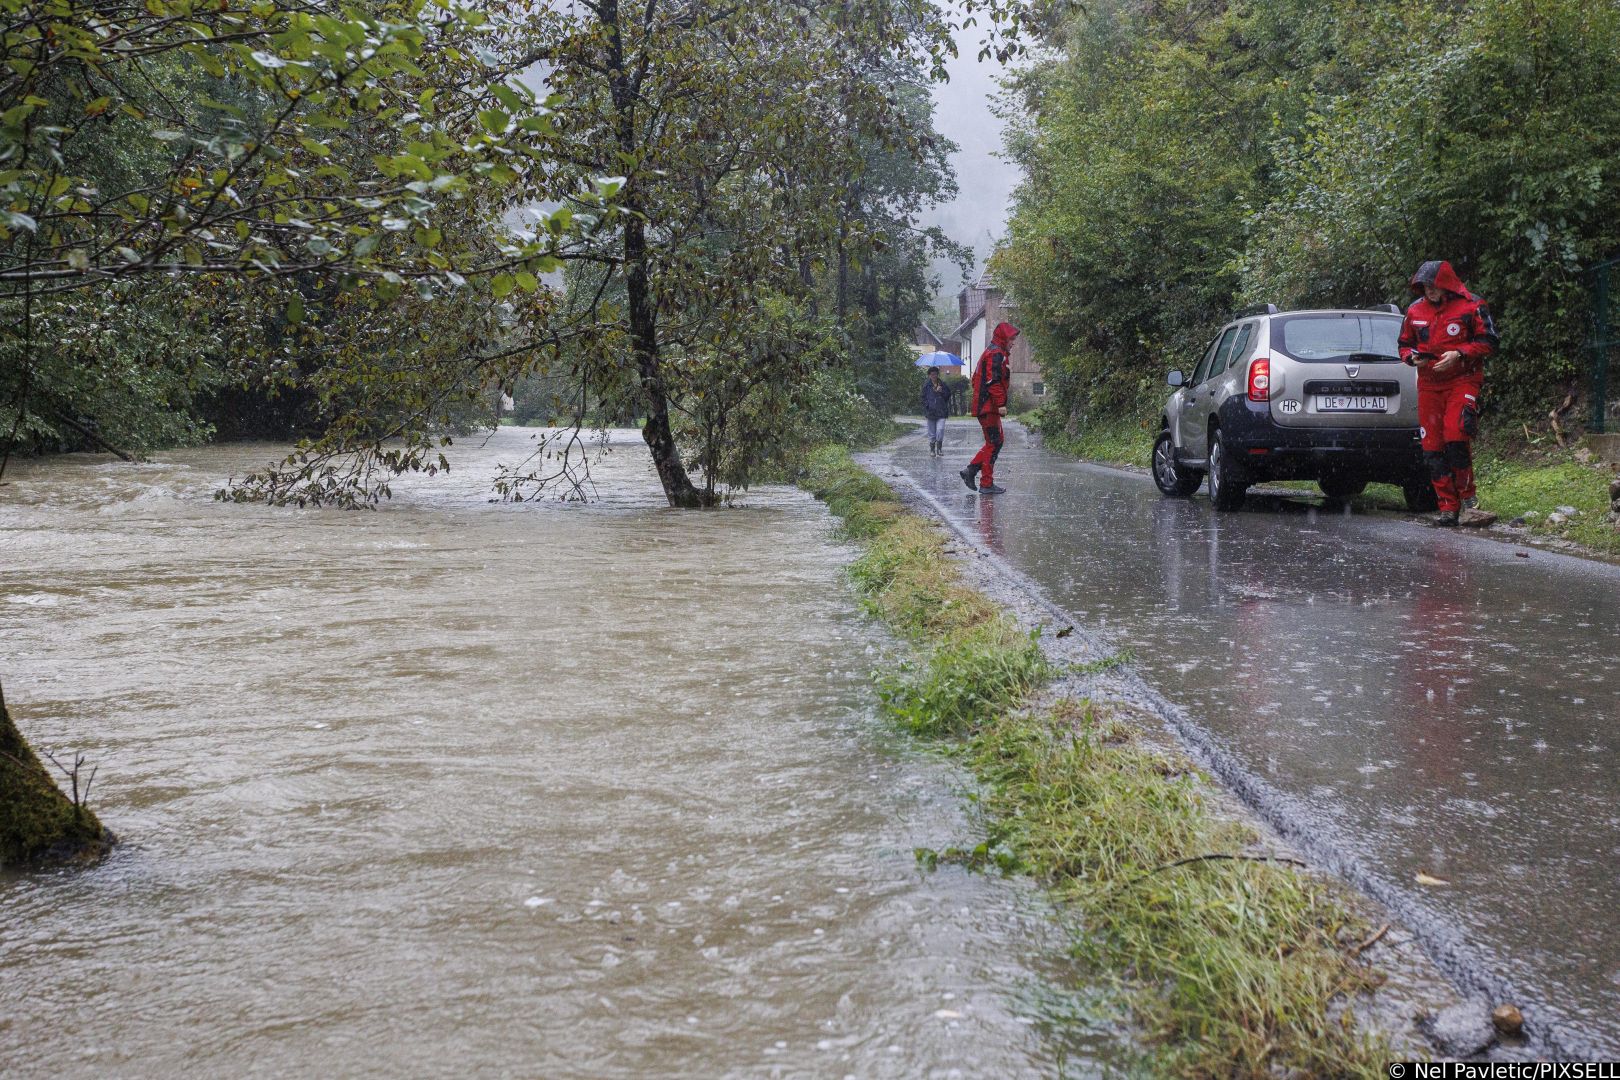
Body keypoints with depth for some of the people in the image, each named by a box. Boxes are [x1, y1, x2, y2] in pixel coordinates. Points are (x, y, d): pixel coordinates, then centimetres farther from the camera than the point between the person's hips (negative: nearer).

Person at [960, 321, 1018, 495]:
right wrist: (1001, 404, -22)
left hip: (982, 405, 10)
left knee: (994, 442, 15)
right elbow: (993, 381, -22)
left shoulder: (989, 353, 21)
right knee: (994, 443, -6)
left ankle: (971, 471, 13)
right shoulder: (996, 354, -12)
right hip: (989, 406, -10)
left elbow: (976, 378, 25)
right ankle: (986, 484, -4)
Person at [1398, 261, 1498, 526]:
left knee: (1455, 438, -19)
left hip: (1462, 380, -5)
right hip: (1429, 383, 5)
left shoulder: (1471, 306, -4)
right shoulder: (1415, 310, 10)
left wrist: (1458, 355, -17)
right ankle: (1448, 508, 5)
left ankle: (1467, 500, -5)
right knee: (1432, 448, 0)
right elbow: (1405, 344, 19)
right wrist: (1413, 356, -3)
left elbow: (1488, 341, -3)